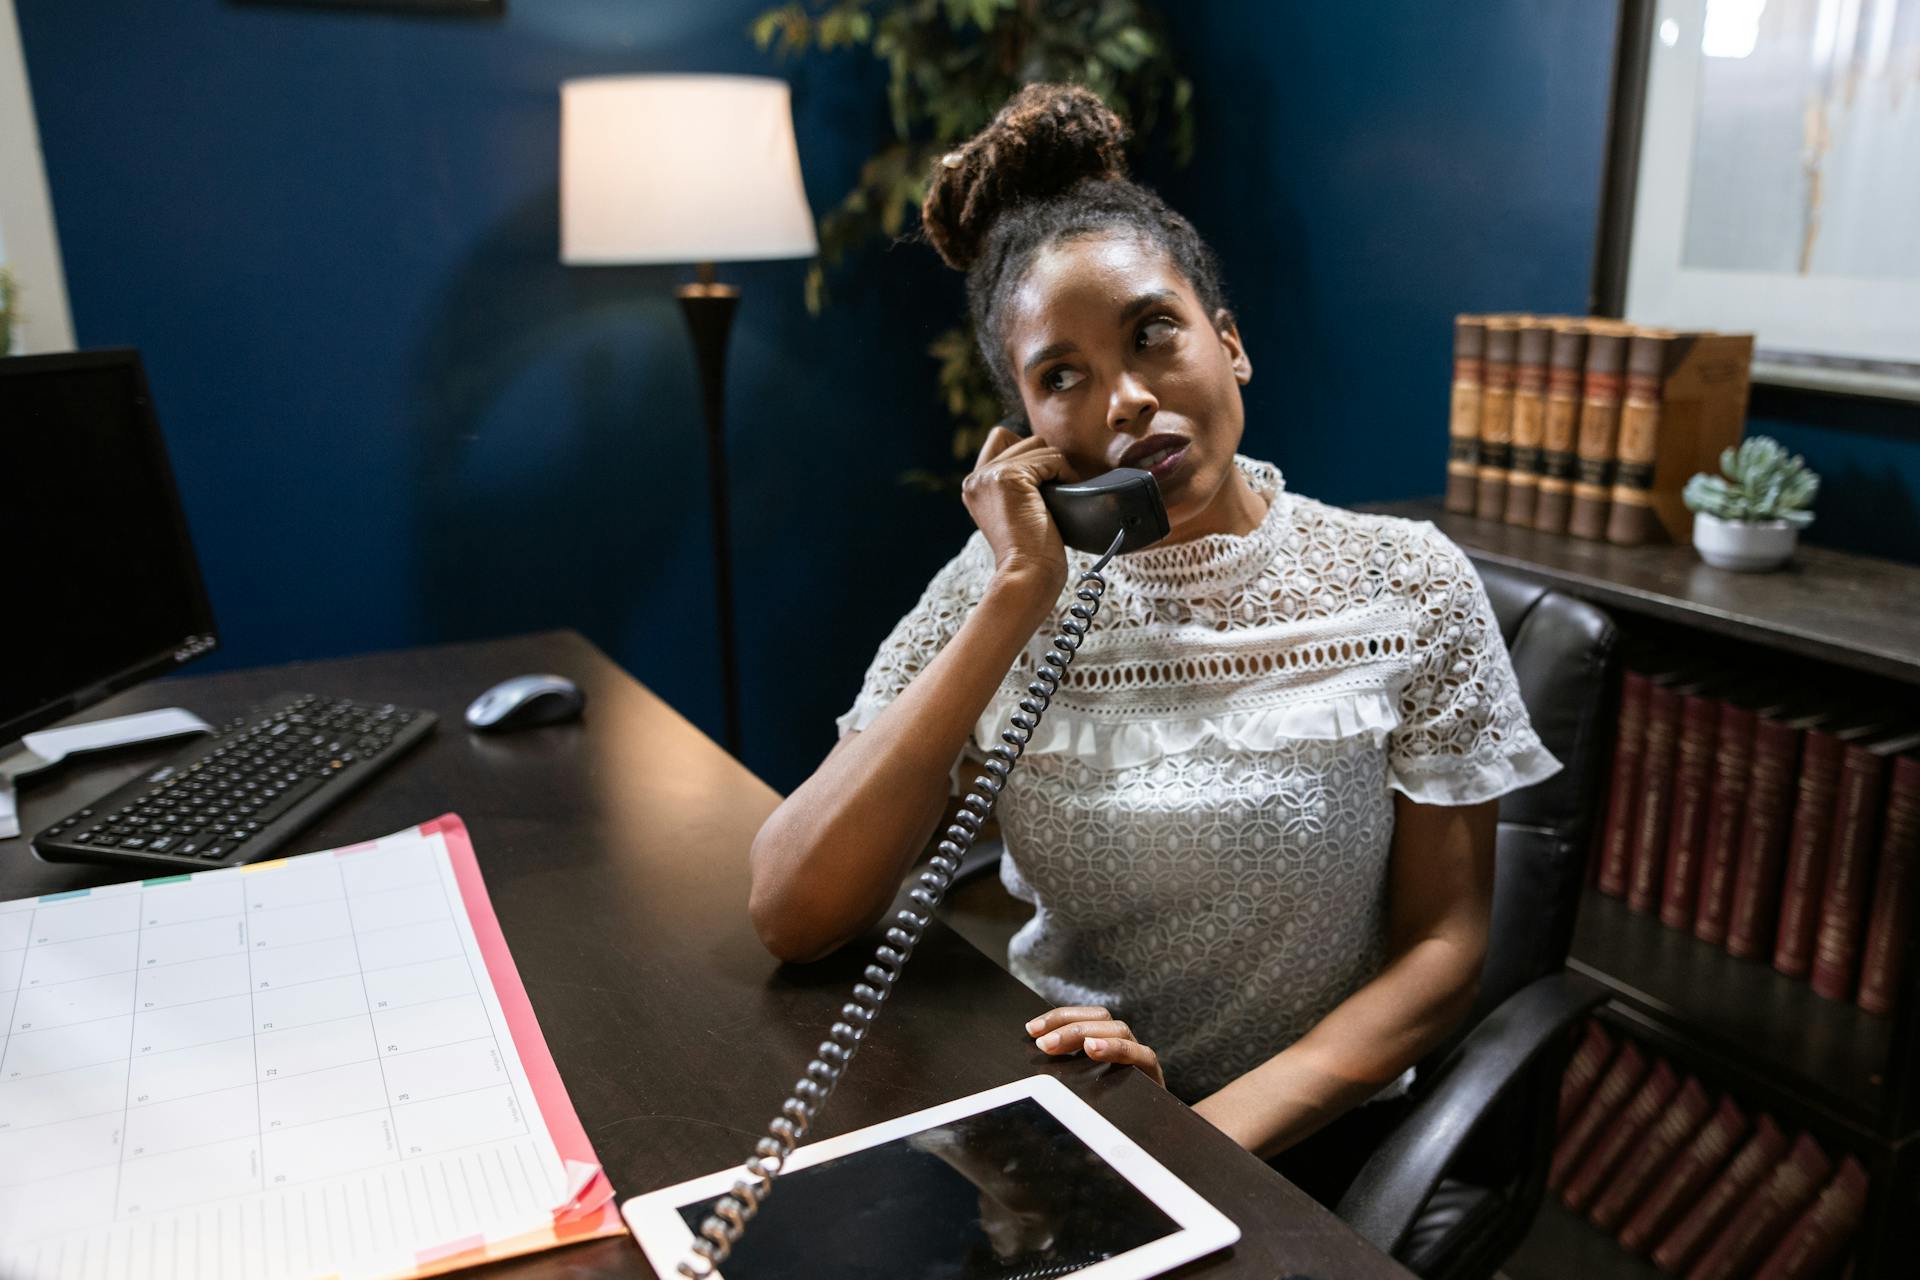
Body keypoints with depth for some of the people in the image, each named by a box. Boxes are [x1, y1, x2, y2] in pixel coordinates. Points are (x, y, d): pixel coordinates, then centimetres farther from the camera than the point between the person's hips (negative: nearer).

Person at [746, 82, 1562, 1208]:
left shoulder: (1407, 586, -5)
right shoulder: (1001, 587, -2)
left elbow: (1444, 949, -4)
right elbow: (793, 915, -12)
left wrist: (1204, 1140, -17)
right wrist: (1018, 599, -16)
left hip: (1304, 1139, -1)